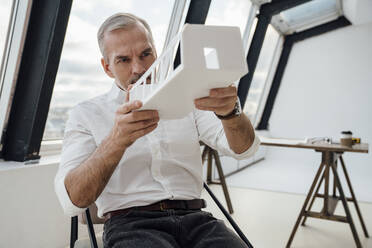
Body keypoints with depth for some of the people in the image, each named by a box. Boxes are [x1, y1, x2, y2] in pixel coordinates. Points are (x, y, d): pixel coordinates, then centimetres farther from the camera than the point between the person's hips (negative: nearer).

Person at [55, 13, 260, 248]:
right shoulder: (86, 114, 6)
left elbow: (244, 148, 1)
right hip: (131, 224, -2)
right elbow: (72, 201, -6)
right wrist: (117, 140, -23)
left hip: (194, 217, 3)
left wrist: (229, 111, -23)